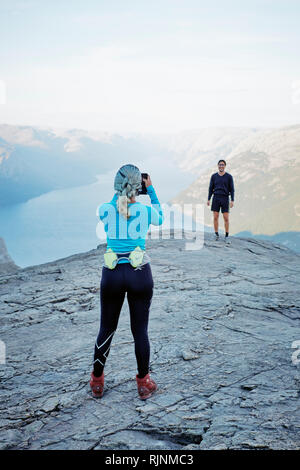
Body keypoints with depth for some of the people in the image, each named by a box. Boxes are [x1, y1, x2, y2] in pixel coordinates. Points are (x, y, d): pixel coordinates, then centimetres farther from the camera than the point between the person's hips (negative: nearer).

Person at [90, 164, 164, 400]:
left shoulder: (104, 210, -3)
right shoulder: (145, 211, -5)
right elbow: (160, 218, 20)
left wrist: (120, 192, 19)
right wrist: (151, 190, 22)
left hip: (112, 275, 1)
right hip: (140, 273, -1)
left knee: (107, 329, 16)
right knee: (140, 330, 9)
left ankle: (97, 382, 28)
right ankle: (143, 383, 21)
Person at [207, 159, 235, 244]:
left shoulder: (229, 176, 0)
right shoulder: (214, 176, 6)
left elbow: (232, 189, -1)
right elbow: (211, 188, 8)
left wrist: (232, 200, -9)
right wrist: (208, 199, 2)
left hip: (225, 199, -1)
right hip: (216, 198, 2)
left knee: (226, 218, -4)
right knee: (215, 217, -2)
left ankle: (227, 237, 6)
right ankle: (216, 235, 11)